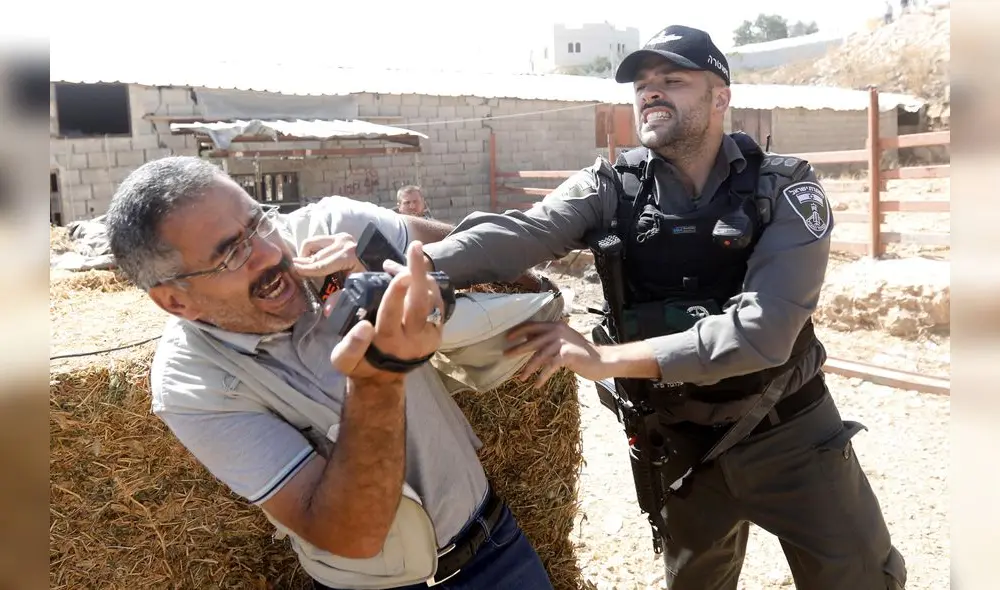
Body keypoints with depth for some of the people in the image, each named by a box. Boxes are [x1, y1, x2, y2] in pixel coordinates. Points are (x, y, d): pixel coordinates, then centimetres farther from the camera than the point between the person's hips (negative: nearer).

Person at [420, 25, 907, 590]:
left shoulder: (785, 186, -13)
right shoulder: (611, 189, -8)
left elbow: (763, 330, -26)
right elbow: (517, 234, -27)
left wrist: (605, 358, -31)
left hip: (792, 438, -1)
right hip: (684, 448, 2)